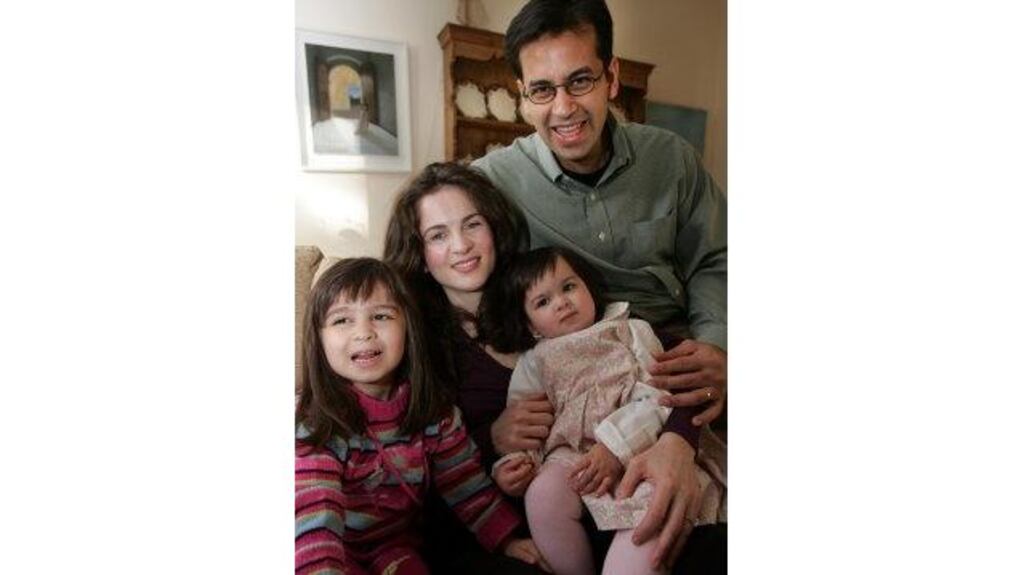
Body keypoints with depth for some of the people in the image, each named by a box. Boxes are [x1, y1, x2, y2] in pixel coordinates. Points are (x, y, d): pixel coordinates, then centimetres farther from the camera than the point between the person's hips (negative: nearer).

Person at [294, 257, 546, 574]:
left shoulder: (435, 411, -10)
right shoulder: (311, 423, -22)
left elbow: (467, 484, -1)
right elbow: (314, 518, -31)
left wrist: (508, 539, -8)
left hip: (395, 542, 3)